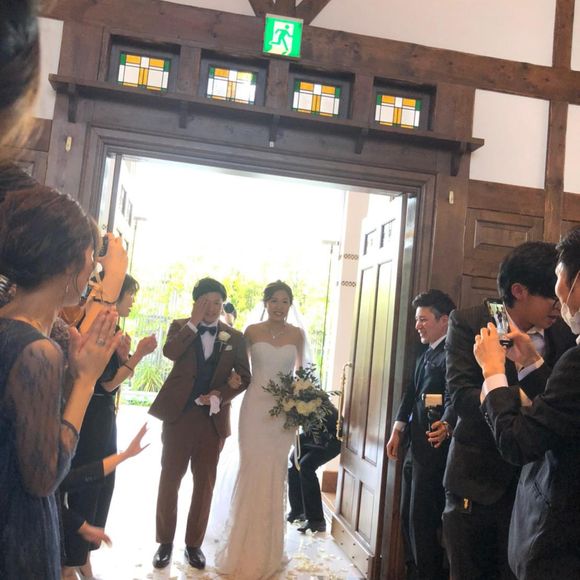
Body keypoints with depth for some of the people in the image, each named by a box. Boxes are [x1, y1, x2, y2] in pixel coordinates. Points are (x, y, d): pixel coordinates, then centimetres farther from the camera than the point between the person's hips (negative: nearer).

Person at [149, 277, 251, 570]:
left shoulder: (235, 337, 5)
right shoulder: (180, 327, 2)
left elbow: (243, 377, 2)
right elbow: (170, 352, -19)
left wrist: (219, 396, -12)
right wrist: (193, 322, -19)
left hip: (213, 417, 1)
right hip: (179, 414, -1)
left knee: (204, 483, 9)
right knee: (169, 479, 6)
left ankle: (194, 544, 23)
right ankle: (165, 542, 21)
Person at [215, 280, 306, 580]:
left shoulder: (296, 334, 3)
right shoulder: (252, 331, -1)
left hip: (285, 411, 2)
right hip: (255, 408, -1)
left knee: (275, 477, 8)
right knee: (251, 473, 0)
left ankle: (268, 551, 24)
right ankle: (245, 550, 17)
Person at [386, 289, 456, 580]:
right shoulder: (424, 355, 15)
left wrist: (446, 425, -46)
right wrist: (397, 430, 9)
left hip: (434, 449, -10)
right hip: (415, 448, 10)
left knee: (423, 519, -2)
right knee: (408, 516, 18)